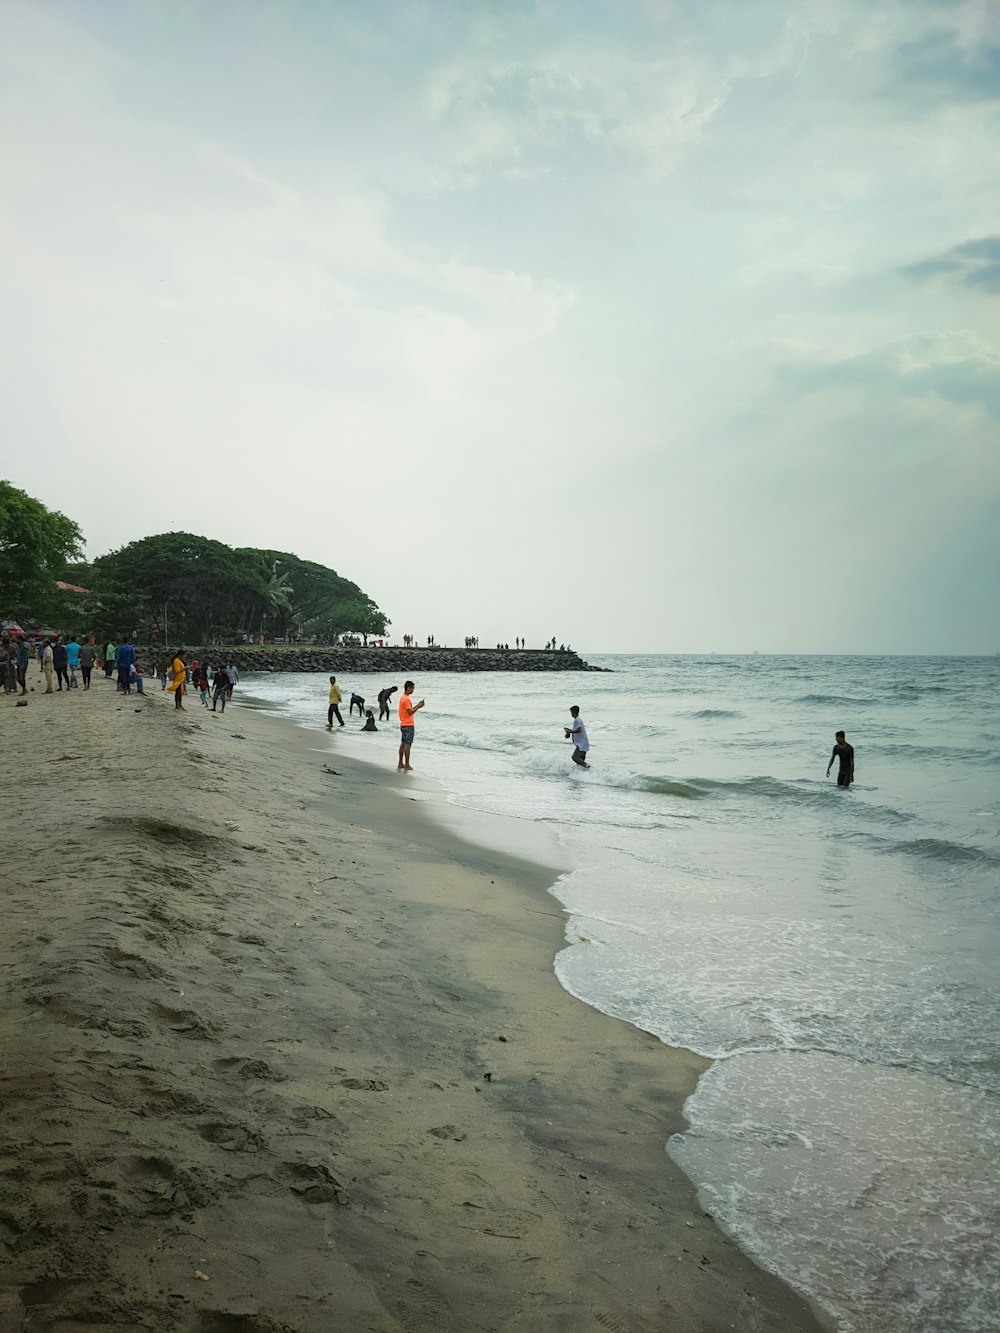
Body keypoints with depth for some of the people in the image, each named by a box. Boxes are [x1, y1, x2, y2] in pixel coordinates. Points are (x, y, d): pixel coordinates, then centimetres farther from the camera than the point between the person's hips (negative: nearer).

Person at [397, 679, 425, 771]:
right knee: (407, 744, -8)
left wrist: (417, 705, 12)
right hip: (408, 725, -10)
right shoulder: (406, 699, -17)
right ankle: (407, 765, -8)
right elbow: (410, 712, -18)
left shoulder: (403, 697, 14)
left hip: (403, 724, 10)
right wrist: (418, 707, -8)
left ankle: (400, 764, 17)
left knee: (403, 744, 13)